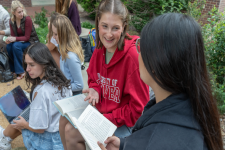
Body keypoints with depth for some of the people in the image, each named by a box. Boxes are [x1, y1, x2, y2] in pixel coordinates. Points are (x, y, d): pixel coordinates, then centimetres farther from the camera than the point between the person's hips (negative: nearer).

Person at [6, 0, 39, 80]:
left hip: (32, 42, -5)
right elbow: (13, 35, 0)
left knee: (16, 46, -32)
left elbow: (27, 37, -18)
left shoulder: (27, 19, -19)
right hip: (21, 41, 5)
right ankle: (13, 68, -3)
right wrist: (10, 39, -24)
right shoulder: (12, 21, -3)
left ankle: (21, 71, -20)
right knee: (8, 46, -25)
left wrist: (15, 39, -31)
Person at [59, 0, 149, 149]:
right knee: (64, 120, 4)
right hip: (101, 110, 7)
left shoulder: (132, 56, -27)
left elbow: (138, 108, -21)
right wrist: (94, 90, -10)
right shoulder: (99, 50, -6)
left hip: (125, 123, -7)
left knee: (72, 134, -13)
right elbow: (93, 79, 13)